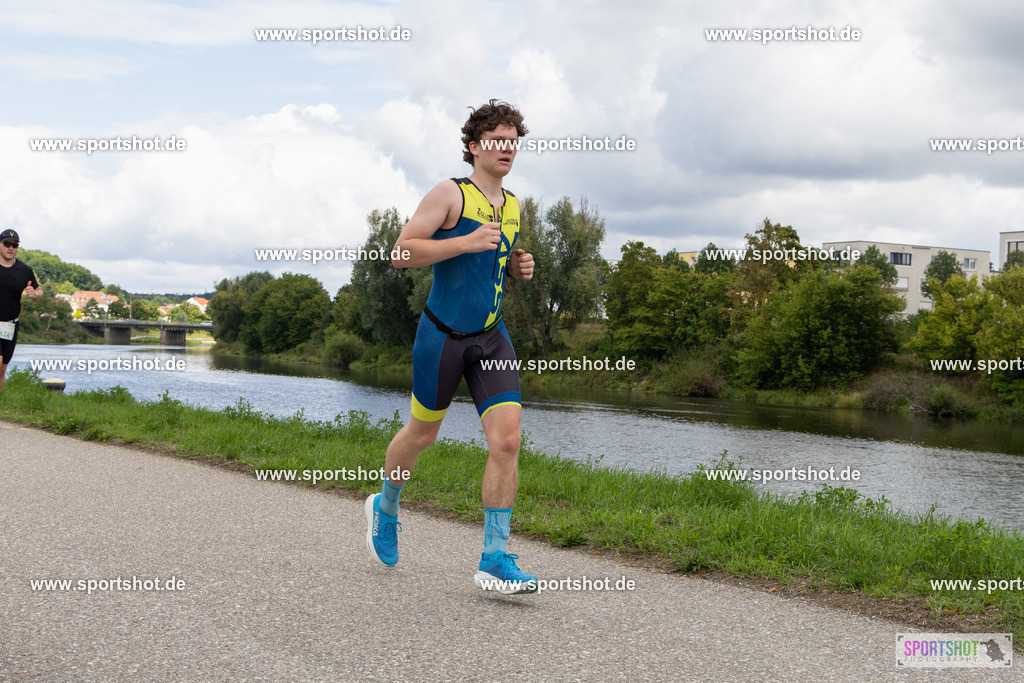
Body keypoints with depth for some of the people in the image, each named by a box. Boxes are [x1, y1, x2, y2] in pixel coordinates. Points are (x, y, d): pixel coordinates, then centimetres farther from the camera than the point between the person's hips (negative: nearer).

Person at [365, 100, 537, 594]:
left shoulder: (513, 206, 12)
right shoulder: (450, 194, -8)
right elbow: (401, 254, -14)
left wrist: (519, 267, 5)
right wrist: (467, 242, -22)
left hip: (492, 338, 5)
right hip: (443, 333, -5)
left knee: (507, 440, -10)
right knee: (422, 433, 11)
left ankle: (494, 562, -5)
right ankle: (385, 508, 42)